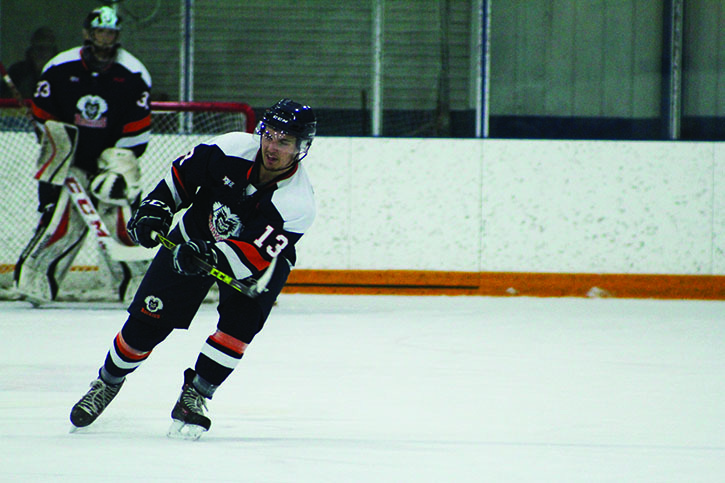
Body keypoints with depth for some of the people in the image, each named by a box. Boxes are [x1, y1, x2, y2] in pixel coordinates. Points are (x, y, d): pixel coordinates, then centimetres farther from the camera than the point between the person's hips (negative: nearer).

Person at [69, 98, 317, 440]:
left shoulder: (297, 203, -32)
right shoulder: (233, 149, -23)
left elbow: (254, 257, -40)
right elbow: (182, 174, -4)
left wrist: (209, 257, -54)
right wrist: (155, 208, -15)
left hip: (264, 257, -2)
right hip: (194, 237, 2)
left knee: (242, 321, -27)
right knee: (149, 318, -3)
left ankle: (194, 396, -9)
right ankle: (108, 381, 22)